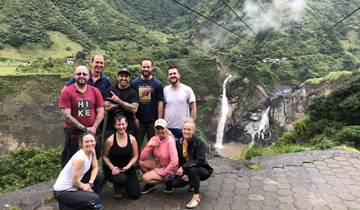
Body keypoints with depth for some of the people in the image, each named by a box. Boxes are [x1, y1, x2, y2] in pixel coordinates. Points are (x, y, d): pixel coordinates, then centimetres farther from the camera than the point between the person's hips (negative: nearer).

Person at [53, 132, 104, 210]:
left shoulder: (91, 151, -3)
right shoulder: (80, 158, -28)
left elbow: (95, 168, 6)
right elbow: (75, 182, -22)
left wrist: (90, 183, -8)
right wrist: (84, 187, -4)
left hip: (72, 186, 9)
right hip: (62, 192, -9)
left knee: (97, 178, 11)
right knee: (95, 199, -19)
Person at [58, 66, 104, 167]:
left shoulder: (95, 91, 3)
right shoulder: (67, 92, -6)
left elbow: (100, 112, 2)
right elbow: (67, 115, -12)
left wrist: (93, 128, -10)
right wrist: (84, 129, -16)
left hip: (92, 133, 3)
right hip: (73, 134, -2)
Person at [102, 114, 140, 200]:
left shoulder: (132, 139, -6)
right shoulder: (110, 140, -12)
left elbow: (135, 156, 1)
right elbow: (105, 157, -2)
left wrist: (128, 166, -14)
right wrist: (112, 167, -16)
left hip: (128, 169, 3)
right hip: (114, 169, -2)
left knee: (135, 195, -4)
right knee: (121, 179, -37)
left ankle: (125, 183, 30)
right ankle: (117, 188, 3)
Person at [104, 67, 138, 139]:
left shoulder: (133, 92, 3)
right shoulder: (111, 91, 5)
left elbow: (134, 109, -11)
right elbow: (107, 107, -6)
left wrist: (118, 101, -11)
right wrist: (125, 104, -8)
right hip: (111, 127, 1)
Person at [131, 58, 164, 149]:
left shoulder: (157, 84, 1)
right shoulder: (134, 83, 3)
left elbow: (160, 103, -2)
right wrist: (134, 118, -4)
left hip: (153, 121, -1)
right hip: (138, 121, 1)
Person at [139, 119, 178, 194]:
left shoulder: (170, 141, -23)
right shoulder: (154, 139, -6)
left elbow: (174, 162, -28)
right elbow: (142, 157, -9)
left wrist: (162, 173, -20)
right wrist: (149, 146, -24)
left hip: (169, 169, -6)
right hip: (159, 165, 7)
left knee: (145, 178, -19)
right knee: (141, 162, -12)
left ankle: (167, 180, 1)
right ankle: (150, 183, 9)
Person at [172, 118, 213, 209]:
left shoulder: (199, 143, -20)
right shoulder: (178, 143, -5)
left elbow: (200, 161, -28)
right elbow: (178, 160, 0)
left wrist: (184, 167, -34)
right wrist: (182, 173, -16)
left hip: (202, 170, -5)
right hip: (187, 171, 5)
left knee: (192, 169, -37)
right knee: (175, 183, -16)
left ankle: (196, 196, -19)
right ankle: (193, 182, 15)